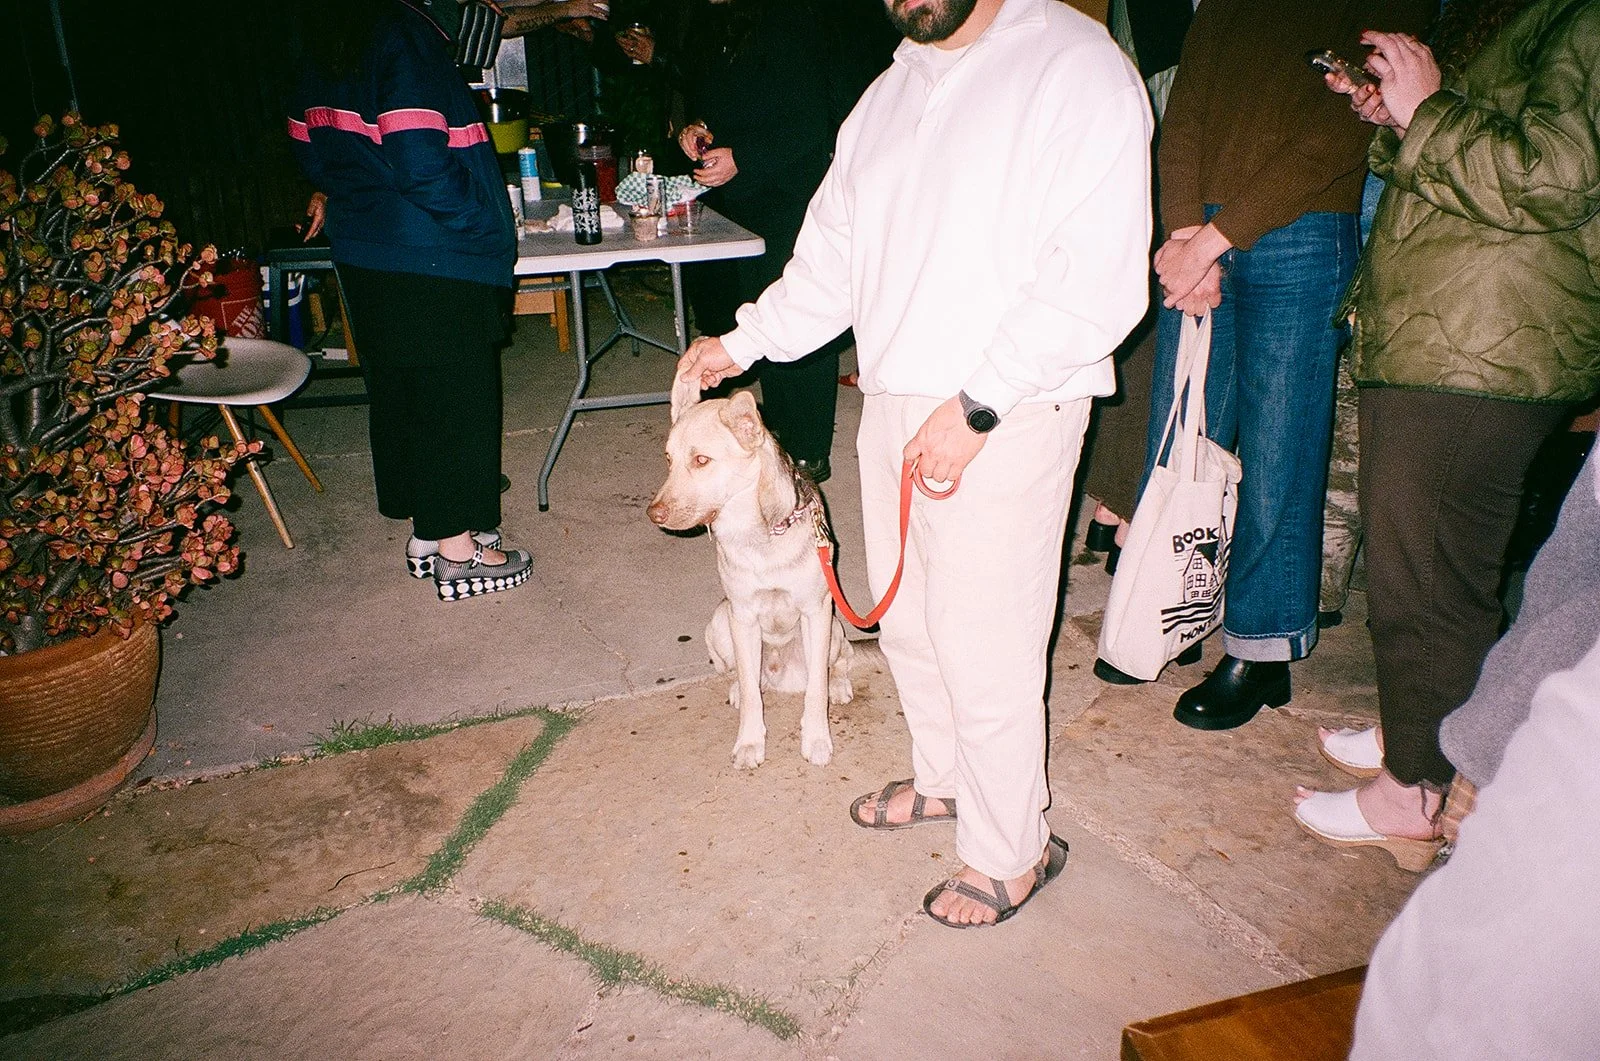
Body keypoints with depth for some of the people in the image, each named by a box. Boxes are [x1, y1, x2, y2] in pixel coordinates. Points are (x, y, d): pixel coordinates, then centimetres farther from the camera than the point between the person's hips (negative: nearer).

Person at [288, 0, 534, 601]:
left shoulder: (320, 56, 8)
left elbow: (307, 148, 17)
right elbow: (421, 165, -25)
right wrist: (480, 219, -12)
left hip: (359, 253, 9)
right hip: (432, 260, -8)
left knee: (397, 388, 16)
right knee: (455, 393, 1)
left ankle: (427, 533, 29)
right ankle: (458, 551, 10)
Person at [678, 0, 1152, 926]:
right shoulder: (893, 89, 15)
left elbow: (1098, 279, -19)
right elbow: (835, 255, 21)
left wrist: (976, 407, -21)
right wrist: (745, 343, 17)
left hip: (1004, 418, -7)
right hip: (896, 402, 8)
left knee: (985, 644, -1)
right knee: (908, 615, 18)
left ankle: (1012, 852, 22)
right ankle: (945, 778, 42)